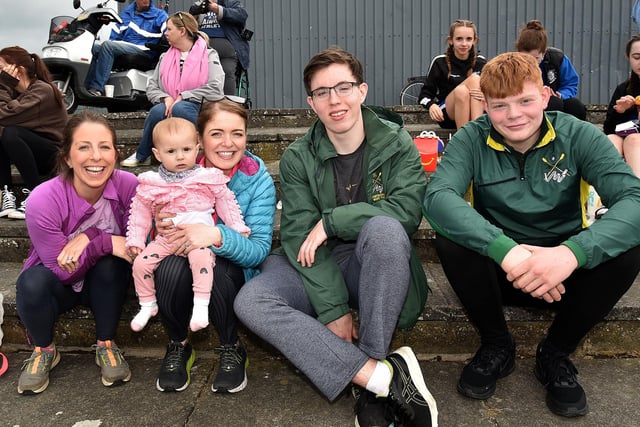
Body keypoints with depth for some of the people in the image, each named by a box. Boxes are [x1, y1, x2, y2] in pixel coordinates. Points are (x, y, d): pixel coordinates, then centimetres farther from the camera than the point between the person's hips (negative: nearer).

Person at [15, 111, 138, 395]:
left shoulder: (129, 185, -24)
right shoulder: (43, 200, -28)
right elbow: (61, 269, -22)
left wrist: (89, 237, -30)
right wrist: (106, 243, -36)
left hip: (107, 283, 1)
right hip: (59, 282, -1)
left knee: (110, 263, -31)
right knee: (31, 283, -31)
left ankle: (106, 346, -7)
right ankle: (44, 351, 1)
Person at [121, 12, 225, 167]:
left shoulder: (209, 55, 4)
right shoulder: (165, 57, 20)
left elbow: (215, 89, -12)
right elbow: (151, 88, 12)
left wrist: (182, 97, -14)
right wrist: (165, 98, -10)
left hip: (198, 109, -4)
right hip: (170, 106, 4)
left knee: (179, 108, -37)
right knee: (157, 111, -31)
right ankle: (142, 155, -11)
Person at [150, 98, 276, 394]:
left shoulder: (258, 179, -12)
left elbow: (260, 250, -19)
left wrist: (218, 236, -39)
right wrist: (158, 228, -26)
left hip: (231, 272, -1)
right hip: (179, 264, 1)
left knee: (213, 264, -35)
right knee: (170, 266, -33)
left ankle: (232, 350, -8)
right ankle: (178, 346, -5)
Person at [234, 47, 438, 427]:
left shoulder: (397, 144, -3)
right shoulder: (297, 159, -1)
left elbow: (408, 209, -20)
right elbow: (299, 236, -11)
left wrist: (331, 221, -21)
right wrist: (333, 308, -22)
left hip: (377, 268, -2)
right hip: (318, 270, 2)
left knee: (383, 227, -34)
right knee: (250, 301, -24)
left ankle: (374, 379, -24)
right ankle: (385, 376, -30)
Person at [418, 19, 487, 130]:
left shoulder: (481, 62, 5)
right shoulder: (440, 61, -1)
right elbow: (425, 94, 1)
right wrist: (431, 105, -24)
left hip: (475, 111, 2)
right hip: (446, 115, -2)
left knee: (476, 79, -26)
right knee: (460, 90, -33)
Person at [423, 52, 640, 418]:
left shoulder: (579, 137, -10)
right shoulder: (472, 140, -10)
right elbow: (437, 196, -28)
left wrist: (572, 252, -42)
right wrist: (505, 249, -42)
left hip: (564, 273, 1)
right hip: (496, 269, 0)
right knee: (450, 239, -29)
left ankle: (557, 352, -2)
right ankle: (497, 345, -2)